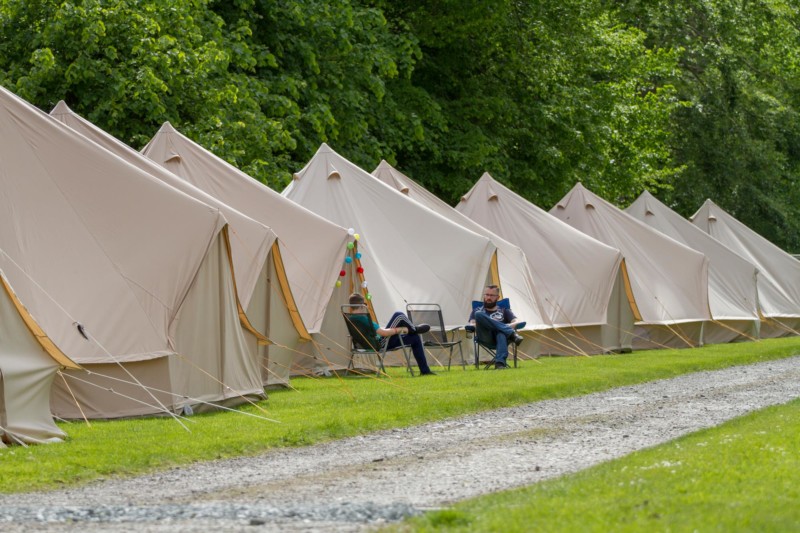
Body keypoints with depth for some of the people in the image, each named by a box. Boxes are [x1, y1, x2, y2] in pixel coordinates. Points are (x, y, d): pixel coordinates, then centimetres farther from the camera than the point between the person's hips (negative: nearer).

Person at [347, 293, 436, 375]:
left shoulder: (351, 320, 4)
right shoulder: (363, 319, -26)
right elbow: (383, 333, -28)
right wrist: (401, 329, -15)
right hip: (382, 345, -10)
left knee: (415, 338, 13)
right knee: (398, 316, -13)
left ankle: (425, 370, 16)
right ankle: (414, 329, 18)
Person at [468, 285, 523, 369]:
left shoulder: (504, 311, 32)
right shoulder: (477, 310, 32)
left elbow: (516, 322, 14)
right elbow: (472, 324, 11)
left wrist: (508, 326, -11)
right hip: (485, 336, 1)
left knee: (501, 333, -41)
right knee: (479, 314, -30)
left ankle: (500, 362, -61)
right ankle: (512, 334, -36)